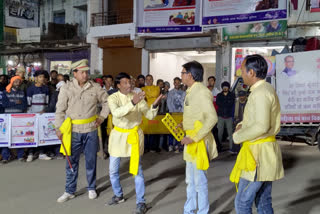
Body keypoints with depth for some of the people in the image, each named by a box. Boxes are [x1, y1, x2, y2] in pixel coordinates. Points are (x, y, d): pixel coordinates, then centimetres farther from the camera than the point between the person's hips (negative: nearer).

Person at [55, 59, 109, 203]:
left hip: (91, 130, 1)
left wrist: (102, 116, 3)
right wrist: (59, 128, -4)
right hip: (73, 131, -1)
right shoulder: (66, 88, -4)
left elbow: (107, 102, 12)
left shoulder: (95, 87, -1)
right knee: (72, 162, 7)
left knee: (91, 160, 10)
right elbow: (60, 110, -1)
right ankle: (70, 191, 21)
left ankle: (91, 188, 27)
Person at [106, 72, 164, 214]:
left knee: (137, 169, -2)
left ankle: (141, 203, 9)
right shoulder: (113, 98, -9)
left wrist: (155, 104, -26)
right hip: (118, 135, 1)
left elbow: (150, 116, -7)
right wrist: (132, 103, -41)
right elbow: (116, 113, -30)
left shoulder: (138, 97, -5)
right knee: (113, 169, 12)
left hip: (134, 134, -1)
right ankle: (118, 195, 36)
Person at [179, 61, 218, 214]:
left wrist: (194, 137, -24)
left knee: (200, 181, 2)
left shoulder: (202, 92, -18)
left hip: (199, 142, -10)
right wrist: (183, 125, 8)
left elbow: (212, 118, -25)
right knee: (190, 181, 20)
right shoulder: (191, 91, 12)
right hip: (190, 141, 10)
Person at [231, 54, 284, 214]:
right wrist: (242, 125, 8)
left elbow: (262, 126, -27)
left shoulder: (260, 92, -18)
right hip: (263, 149, 10)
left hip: (259, 152, -10)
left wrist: (238, 136, -13)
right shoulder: (267, 89, 15)